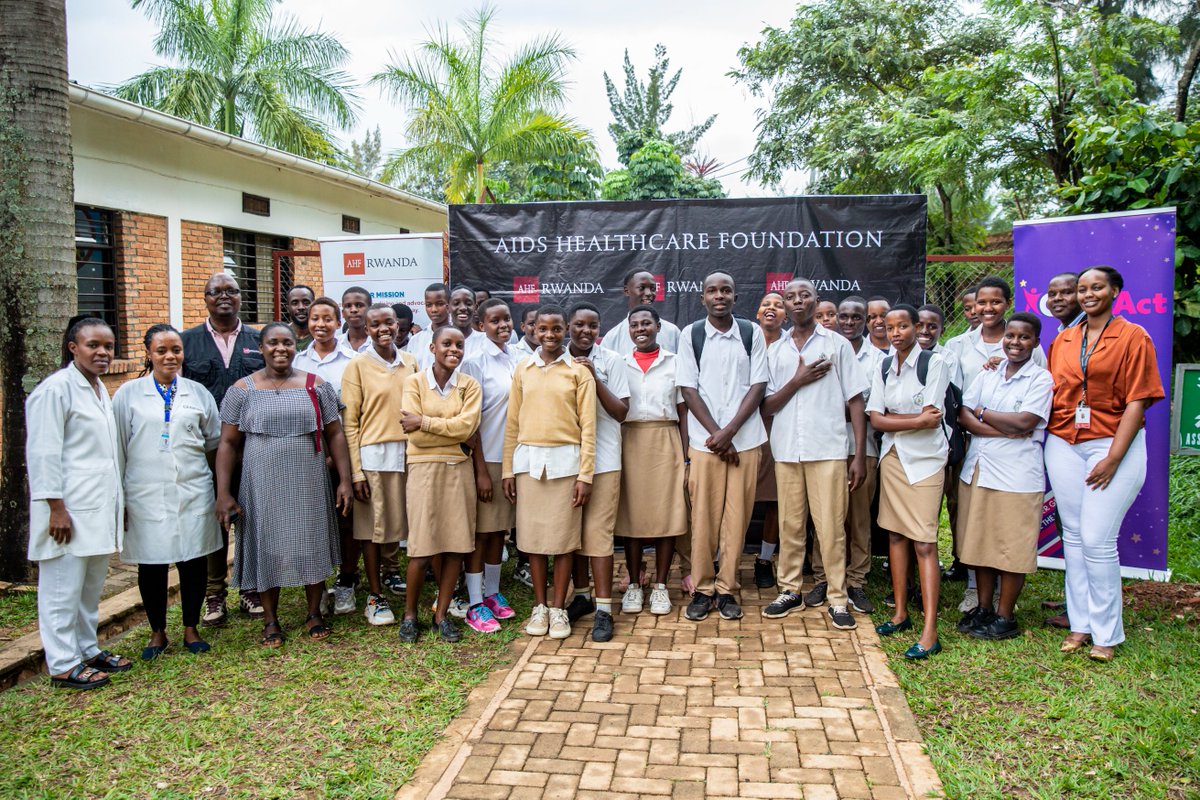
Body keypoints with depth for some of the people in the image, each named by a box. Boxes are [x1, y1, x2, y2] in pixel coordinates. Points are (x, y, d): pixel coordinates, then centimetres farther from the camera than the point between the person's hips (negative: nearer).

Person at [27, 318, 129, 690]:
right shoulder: (56, 389, -12)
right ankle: (63, 666, 9)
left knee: (91, 586, 17)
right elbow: (44, 454, -16)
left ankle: (87, 649, 29)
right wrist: (56, 508, -18)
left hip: (99, 508, 9)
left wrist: (119, 503, 20)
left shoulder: (100, 390, 15)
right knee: (63, 588, 0)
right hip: (70, 511, -9)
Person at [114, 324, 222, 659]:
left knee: (194, 561, 5)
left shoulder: (197, 392, 8)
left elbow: (214, 443, 13)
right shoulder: (129, 394, 4)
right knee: (151, 564, 5)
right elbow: (117, 448, 4)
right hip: (146, 495, -1)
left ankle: (191, 629, 20)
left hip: (193, 493, 1)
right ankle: (157, 632, 22)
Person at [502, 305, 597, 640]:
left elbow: (588, 425, -2)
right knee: (532, 536, 6)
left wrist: (585, 474, -6)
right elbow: (512, 423, 9)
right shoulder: (523, 370, 8)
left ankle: (558, 608, 15)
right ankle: (539, 606, 20)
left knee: (563, 537, 2)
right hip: (528, 460, 2)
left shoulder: (579, 371, 1)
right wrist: (508, 470, 6)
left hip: (565, 461, -2)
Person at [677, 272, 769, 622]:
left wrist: (729, 431, -9)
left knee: (737, 515, 4)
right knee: (703, 516, 2)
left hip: (745, 438, 1)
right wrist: (716, 434, -8)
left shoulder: (752, 332, 4)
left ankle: (727, 588, 15)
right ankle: (702, 588, 15)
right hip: (705, 439, -1)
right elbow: (688, 389, 0)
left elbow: (758, 386, 1)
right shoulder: (690, 334, 3)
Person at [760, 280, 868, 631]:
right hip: (786, 450, 3)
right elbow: (767, 407, 7)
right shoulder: (775, 351, 12)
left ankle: (838, 599, 8)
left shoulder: (837, 344, 4)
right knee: (790, 525, 8)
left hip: (828, 450, -3)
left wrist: (860, 455, -3)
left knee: (831, 527, -2)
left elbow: (856, 401, 2)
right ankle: (790, 591, 19)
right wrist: (797, 381, -9)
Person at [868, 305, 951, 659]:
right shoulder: (884, 367, 9)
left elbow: (932, 418, -14)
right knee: (895, 534, 9)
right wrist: (917, 420, -9)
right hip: (892, 456, 6)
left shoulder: (935, 362, -7)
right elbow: (875, 420, 0)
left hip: (924, 459, -5)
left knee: (924, 542, -8)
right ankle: (901, 613, 20)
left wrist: (892, 420, -5)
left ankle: (930, 632, -8)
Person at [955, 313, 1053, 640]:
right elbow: (963, 415, 0)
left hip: (1016, 475, -5)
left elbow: (1025, 422, -16)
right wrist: (1004, 430, -14)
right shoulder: (988, 374, 11)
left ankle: (1005, 616, 15)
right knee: (980, 542, 11)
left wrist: (983, 413, -5)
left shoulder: (1041, 378, -4)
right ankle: (983, 608, 24)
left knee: (1011, 548, 2)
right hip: (977, 469, 5)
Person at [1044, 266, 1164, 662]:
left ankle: (1106, 632, 8)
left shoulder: (1133, 337, -2)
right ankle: (1080, 623, 18)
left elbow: (1137, 401, -8)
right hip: (1063, 446, 5)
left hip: (1113, 445, -4)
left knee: (1098, 539, -7)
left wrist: (1113, 458, -13)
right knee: (1073, 535, 7)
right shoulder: (1062, 340, 11)